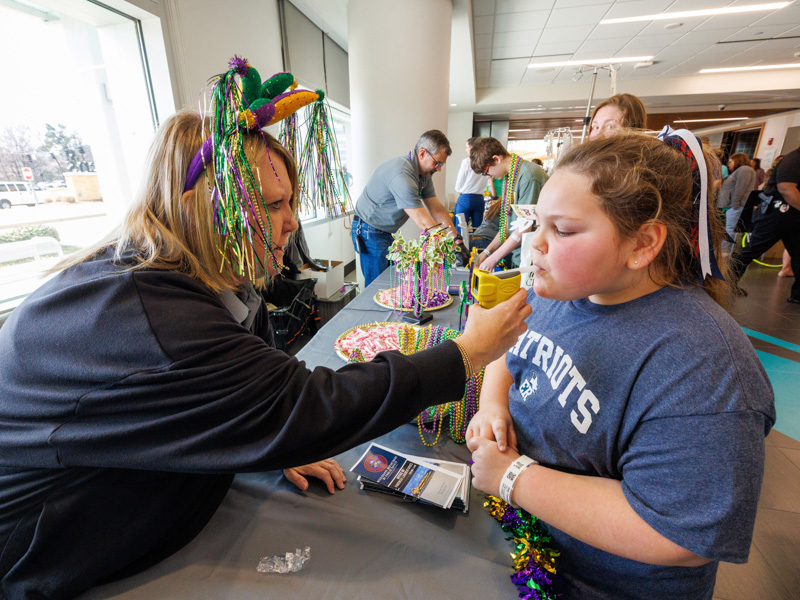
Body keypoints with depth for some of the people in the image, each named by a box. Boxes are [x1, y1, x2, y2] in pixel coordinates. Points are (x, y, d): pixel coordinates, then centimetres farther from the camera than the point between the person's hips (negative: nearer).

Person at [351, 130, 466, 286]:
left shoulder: (424, 174, 2)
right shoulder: (401, 174, -29)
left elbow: (437, 209, 1)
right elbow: (424, 223, -31)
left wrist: (457, 239, -8)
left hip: (385, 232, 9)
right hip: (370, 232, -9)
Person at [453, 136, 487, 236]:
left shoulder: (466, 161, -7)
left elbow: (458, 186, -2)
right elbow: (485, 185, 11)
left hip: (465, 199, -5)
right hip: (480, 200, 5)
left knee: (460, 231, -1)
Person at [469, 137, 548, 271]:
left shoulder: (528, 176, -17)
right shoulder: (509, 176, 12)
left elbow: (525, 228, -18)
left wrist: (494, 258, -13)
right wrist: (487, 251, 6)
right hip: (516, 257, 8)